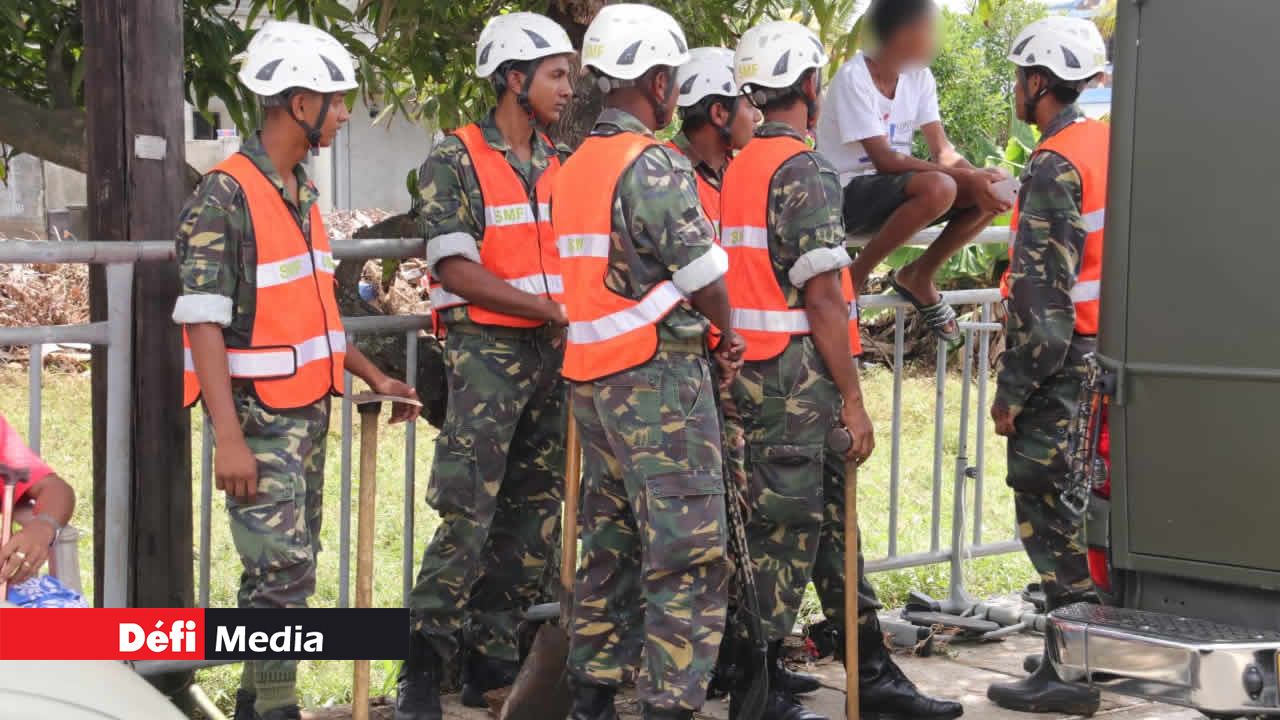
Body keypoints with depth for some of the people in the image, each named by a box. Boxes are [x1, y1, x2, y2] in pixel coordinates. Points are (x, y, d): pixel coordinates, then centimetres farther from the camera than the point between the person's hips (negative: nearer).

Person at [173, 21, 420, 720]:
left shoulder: (301, 191, 13)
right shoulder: (223, 197, -14)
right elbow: (203, 323, -17)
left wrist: (374, 377, 20)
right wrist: (228, 438, -22)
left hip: (310, 410, 9)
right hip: (258, 414, -9)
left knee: (291, 564, 11)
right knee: (282, 568, -12)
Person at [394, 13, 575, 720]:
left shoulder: (560, 164, 13)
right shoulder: (455, 158, -6)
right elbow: (458, 269, -13)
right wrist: (550, 310, -16)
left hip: (553, 352, 7)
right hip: (486, 349, -7)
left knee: (535, 514, 8)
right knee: (466, 515, -11)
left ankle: (489, 659, 18)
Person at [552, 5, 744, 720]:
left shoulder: (576, 166, 13)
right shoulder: (653, 164, -14)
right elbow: (703, 272, -14)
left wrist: (698, 327, 14)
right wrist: (727, 332, 5)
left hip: (592, 377, 9)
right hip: (659, 375, -9)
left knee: (611, 546, 17)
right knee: (689, 556, -5)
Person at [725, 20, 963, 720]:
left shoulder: (740, 168, 14)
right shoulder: (803, 170, -14)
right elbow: (822, 298, -18)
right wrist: (852, 402, -14)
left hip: (752, 371, 10)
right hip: (799, 380, -9)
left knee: (833, 524, 14)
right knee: (786, 530, -2)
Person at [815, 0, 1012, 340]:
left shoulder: (919, 77, 3)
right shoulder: (853, 78, -19)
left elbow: (944, 152, 0)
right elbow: (884, 160, -24)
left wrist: (978, 178, -22)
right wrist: (967, 177, -29)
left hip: (895, 189, 7)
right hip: (848, 193, -7)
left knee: (995, 193, -10)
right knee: (939, 188, -35)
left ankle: (918, 276, 7)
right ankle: (854, 276, -17)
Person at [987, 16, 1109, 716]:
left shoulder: (1054, 167, -16)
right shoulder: (1114, 146, 12)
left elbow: (1041, 295, -20)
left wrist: (1011, 390, -15)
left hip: (1063, 367, -9)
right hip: (1113, 359, 9)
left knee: (1048, 510, -3)